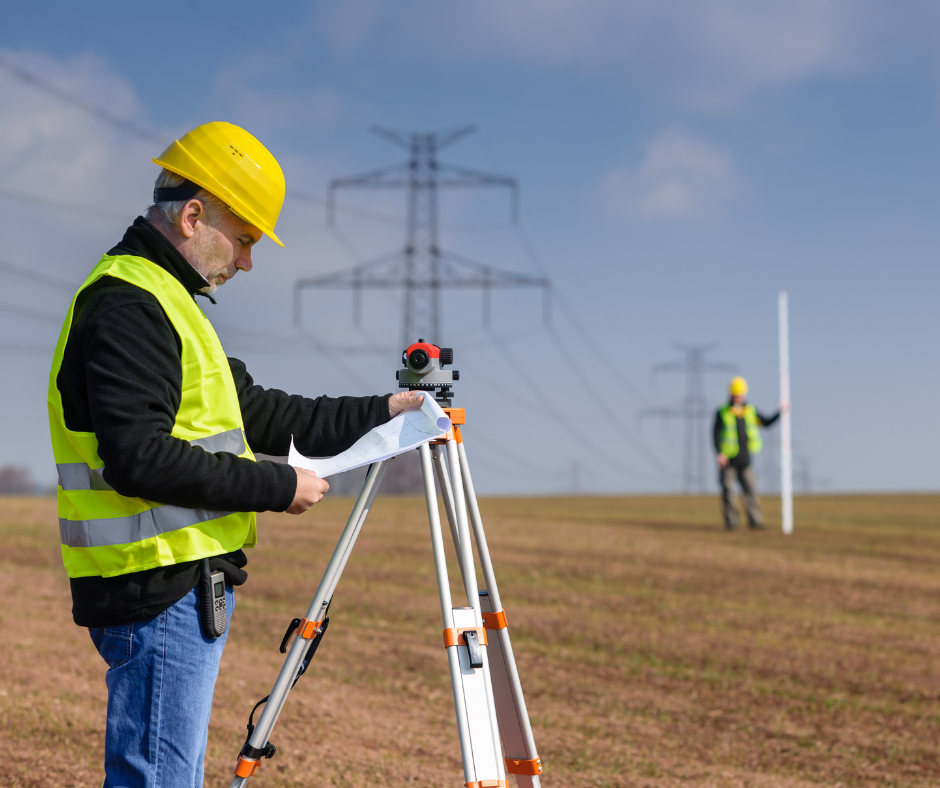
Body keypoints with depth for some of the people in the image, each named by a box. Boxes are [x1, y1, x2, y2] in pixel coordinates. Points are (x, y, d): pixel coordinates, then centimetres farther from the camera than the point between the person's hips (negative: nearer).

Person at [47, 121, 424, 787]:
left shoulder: (159, 301, 21)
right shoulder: (126, 307, -14)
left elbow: (257, 413, 24)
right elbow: (140, 458, -24)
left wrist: (380, 413, 19)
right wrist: (279, 488, -17)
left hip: (183, 584, 11)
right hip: (159, 589, -11)